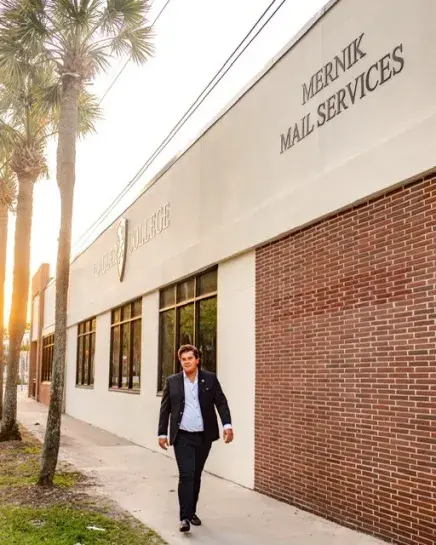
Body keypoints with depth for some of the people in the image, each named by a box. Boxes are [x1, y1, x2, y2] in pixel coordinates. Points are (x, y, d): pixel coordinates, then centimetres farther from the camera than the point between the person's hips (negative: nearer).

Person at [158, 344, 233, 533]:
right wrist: (162, 433, 1)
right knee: (186, 475, -11)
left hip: (203, 437, 2)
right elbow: (165, 409, 4)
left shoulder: (210, 379, 1)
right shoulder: (172, 381, 1)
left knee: (196, 475, 12)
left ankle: (192, 511, 27)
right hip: (182, 437, -1)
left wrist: (227, 425, -15)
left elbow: (221, 402, -2)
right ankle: (184, 517, -7)